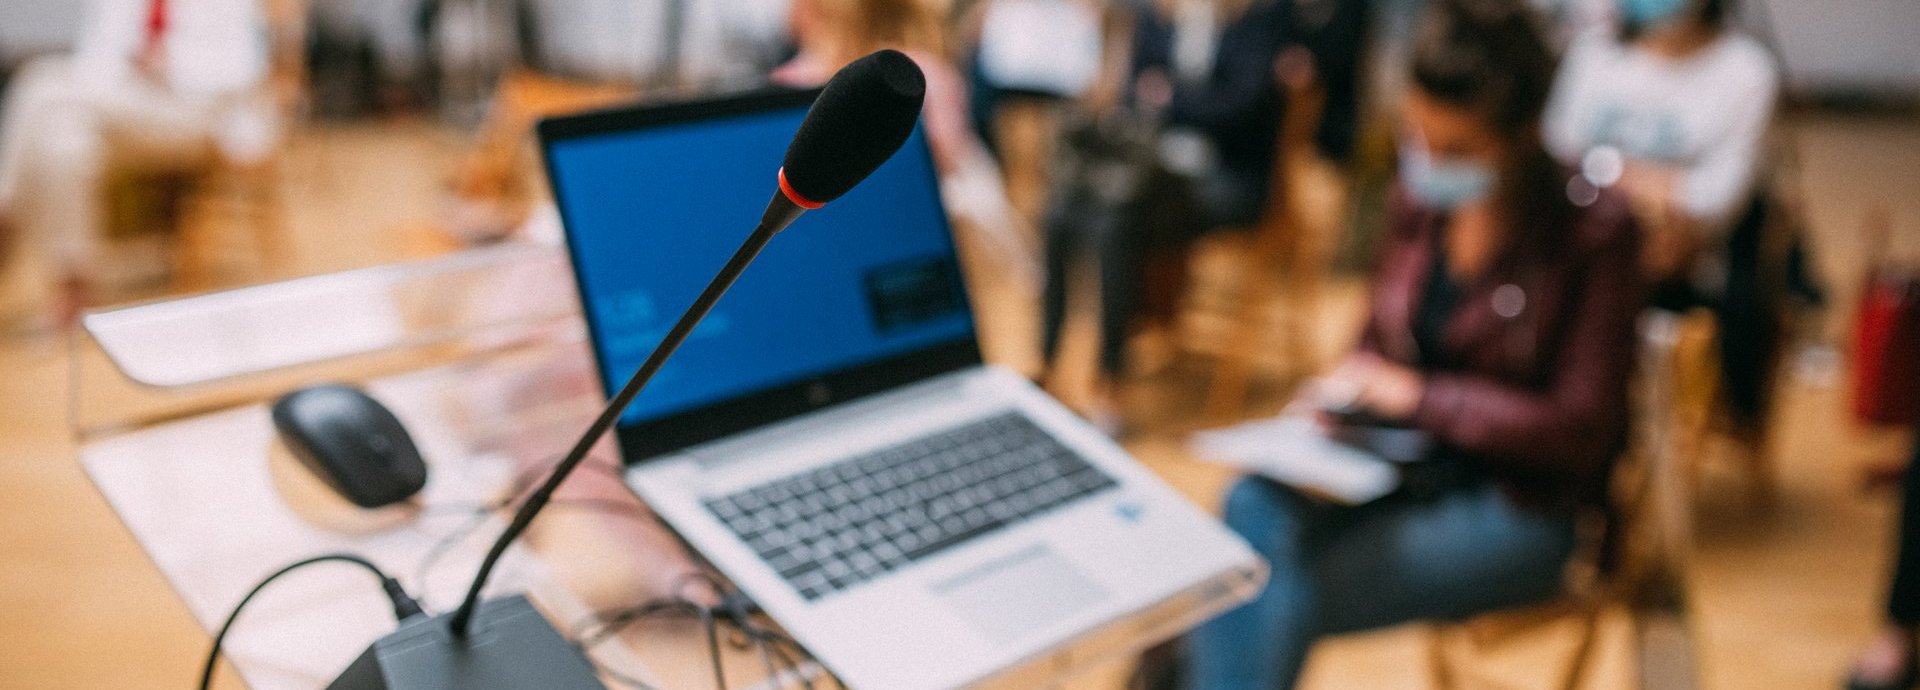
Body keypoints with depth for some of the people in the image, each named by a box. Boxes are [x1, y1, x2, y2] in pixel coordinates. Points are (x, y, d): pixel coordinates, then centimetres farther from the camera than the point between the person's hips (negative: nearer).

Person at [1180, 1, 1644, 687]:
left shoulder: (1594, 230, -13)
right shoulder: (1421, 198, 3)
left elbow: (1580, 432, -14)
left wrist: (1420, 396, -18)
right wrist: (1348, 385, -7)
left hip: (1519, 507, -5)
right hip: (1399, 463, 5)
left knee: (1288, 596, -26)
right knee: (1253, 505, -28)